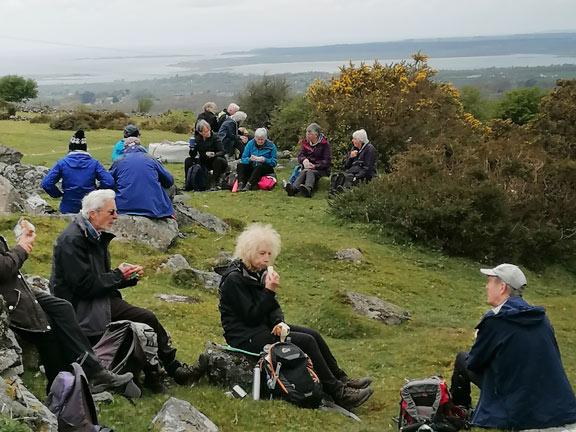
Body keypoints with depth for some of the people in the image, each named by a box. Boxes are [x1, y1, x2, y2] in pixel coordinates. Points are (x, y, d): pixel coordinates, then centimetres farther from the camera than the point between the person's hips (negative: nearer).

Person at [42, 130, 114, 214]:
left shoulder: (62, 163, -4)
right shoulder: (94, 163, -3)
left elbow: (46, 183, -10)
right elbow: (109, 183, -12)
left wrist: (58, 194, 4)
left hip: (68, 209, 0)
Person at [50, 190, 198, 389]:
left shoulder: (96, 236, 12)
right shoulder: (72, 240, -19)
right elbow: (85, 286, -23)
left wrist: (128, 276, 0)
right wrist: (118, 275, -12)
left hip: (101, 298, 9)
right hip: (82, 307, -9)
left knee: (147, 318, -9)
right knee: (145, 319, -16)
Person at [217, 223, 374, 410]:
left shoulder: (258, 272, 8)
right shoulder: (234, 279, -19)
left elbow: (273, 307, 10)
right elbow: (252, 316, -22)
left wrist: (279, 322, -11)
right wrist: (269, 290, -25)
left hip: (263, 327, 9)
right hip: (245, 337, -9)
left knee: (313, 335, -5)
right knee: (306, 342, -18)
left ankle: (342, 380, 3)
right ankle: (338, 393, -14)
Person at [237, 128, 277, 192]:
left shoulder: (271, 145, -4)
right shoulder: (250, 143, 3)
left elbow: (274, 162, -8)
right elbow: (243, 159, 0)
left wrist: (265, 160, -26)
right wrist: (250, 159, -23)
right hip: (252, 167, 3)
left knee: (259, 167, -35)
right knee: (240, 165, -20)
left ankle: (249, 185, -51)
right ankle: (241, 184, -40)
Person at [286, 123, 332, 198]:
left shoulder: (325, 144, 0)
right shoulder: (305, 142, 15)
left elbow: (327, 161, -6)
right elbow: (300, 155, 13)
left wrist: (314, 166, -19)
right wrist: (304, 160, -12)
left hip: (321, 169, -3)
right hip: (307, 167, 3)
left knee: (310, 172, -37)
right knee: (303, 172, -32)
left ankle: (308, 189, -68)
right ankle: (294, 188, -62)